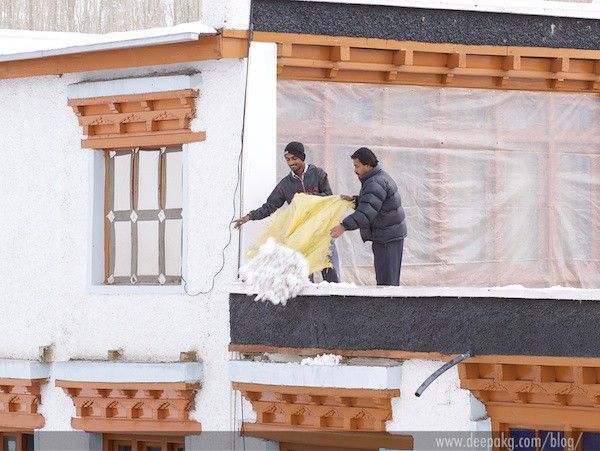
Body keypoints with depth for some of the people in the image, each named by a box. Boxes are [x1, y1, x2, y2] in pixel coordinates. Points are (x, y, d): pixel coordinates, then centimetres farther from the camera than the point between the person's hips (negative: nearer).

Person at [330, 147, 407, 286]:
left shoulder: (376, 184, -20)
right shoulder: (379, 177, 15)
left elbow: (367, 212, -32)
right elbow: (369, 203, 29)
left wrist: (345, 226, -39)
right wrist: (354, 200, 12)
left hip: (387, 238, -11)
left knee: (386, 281, -11)